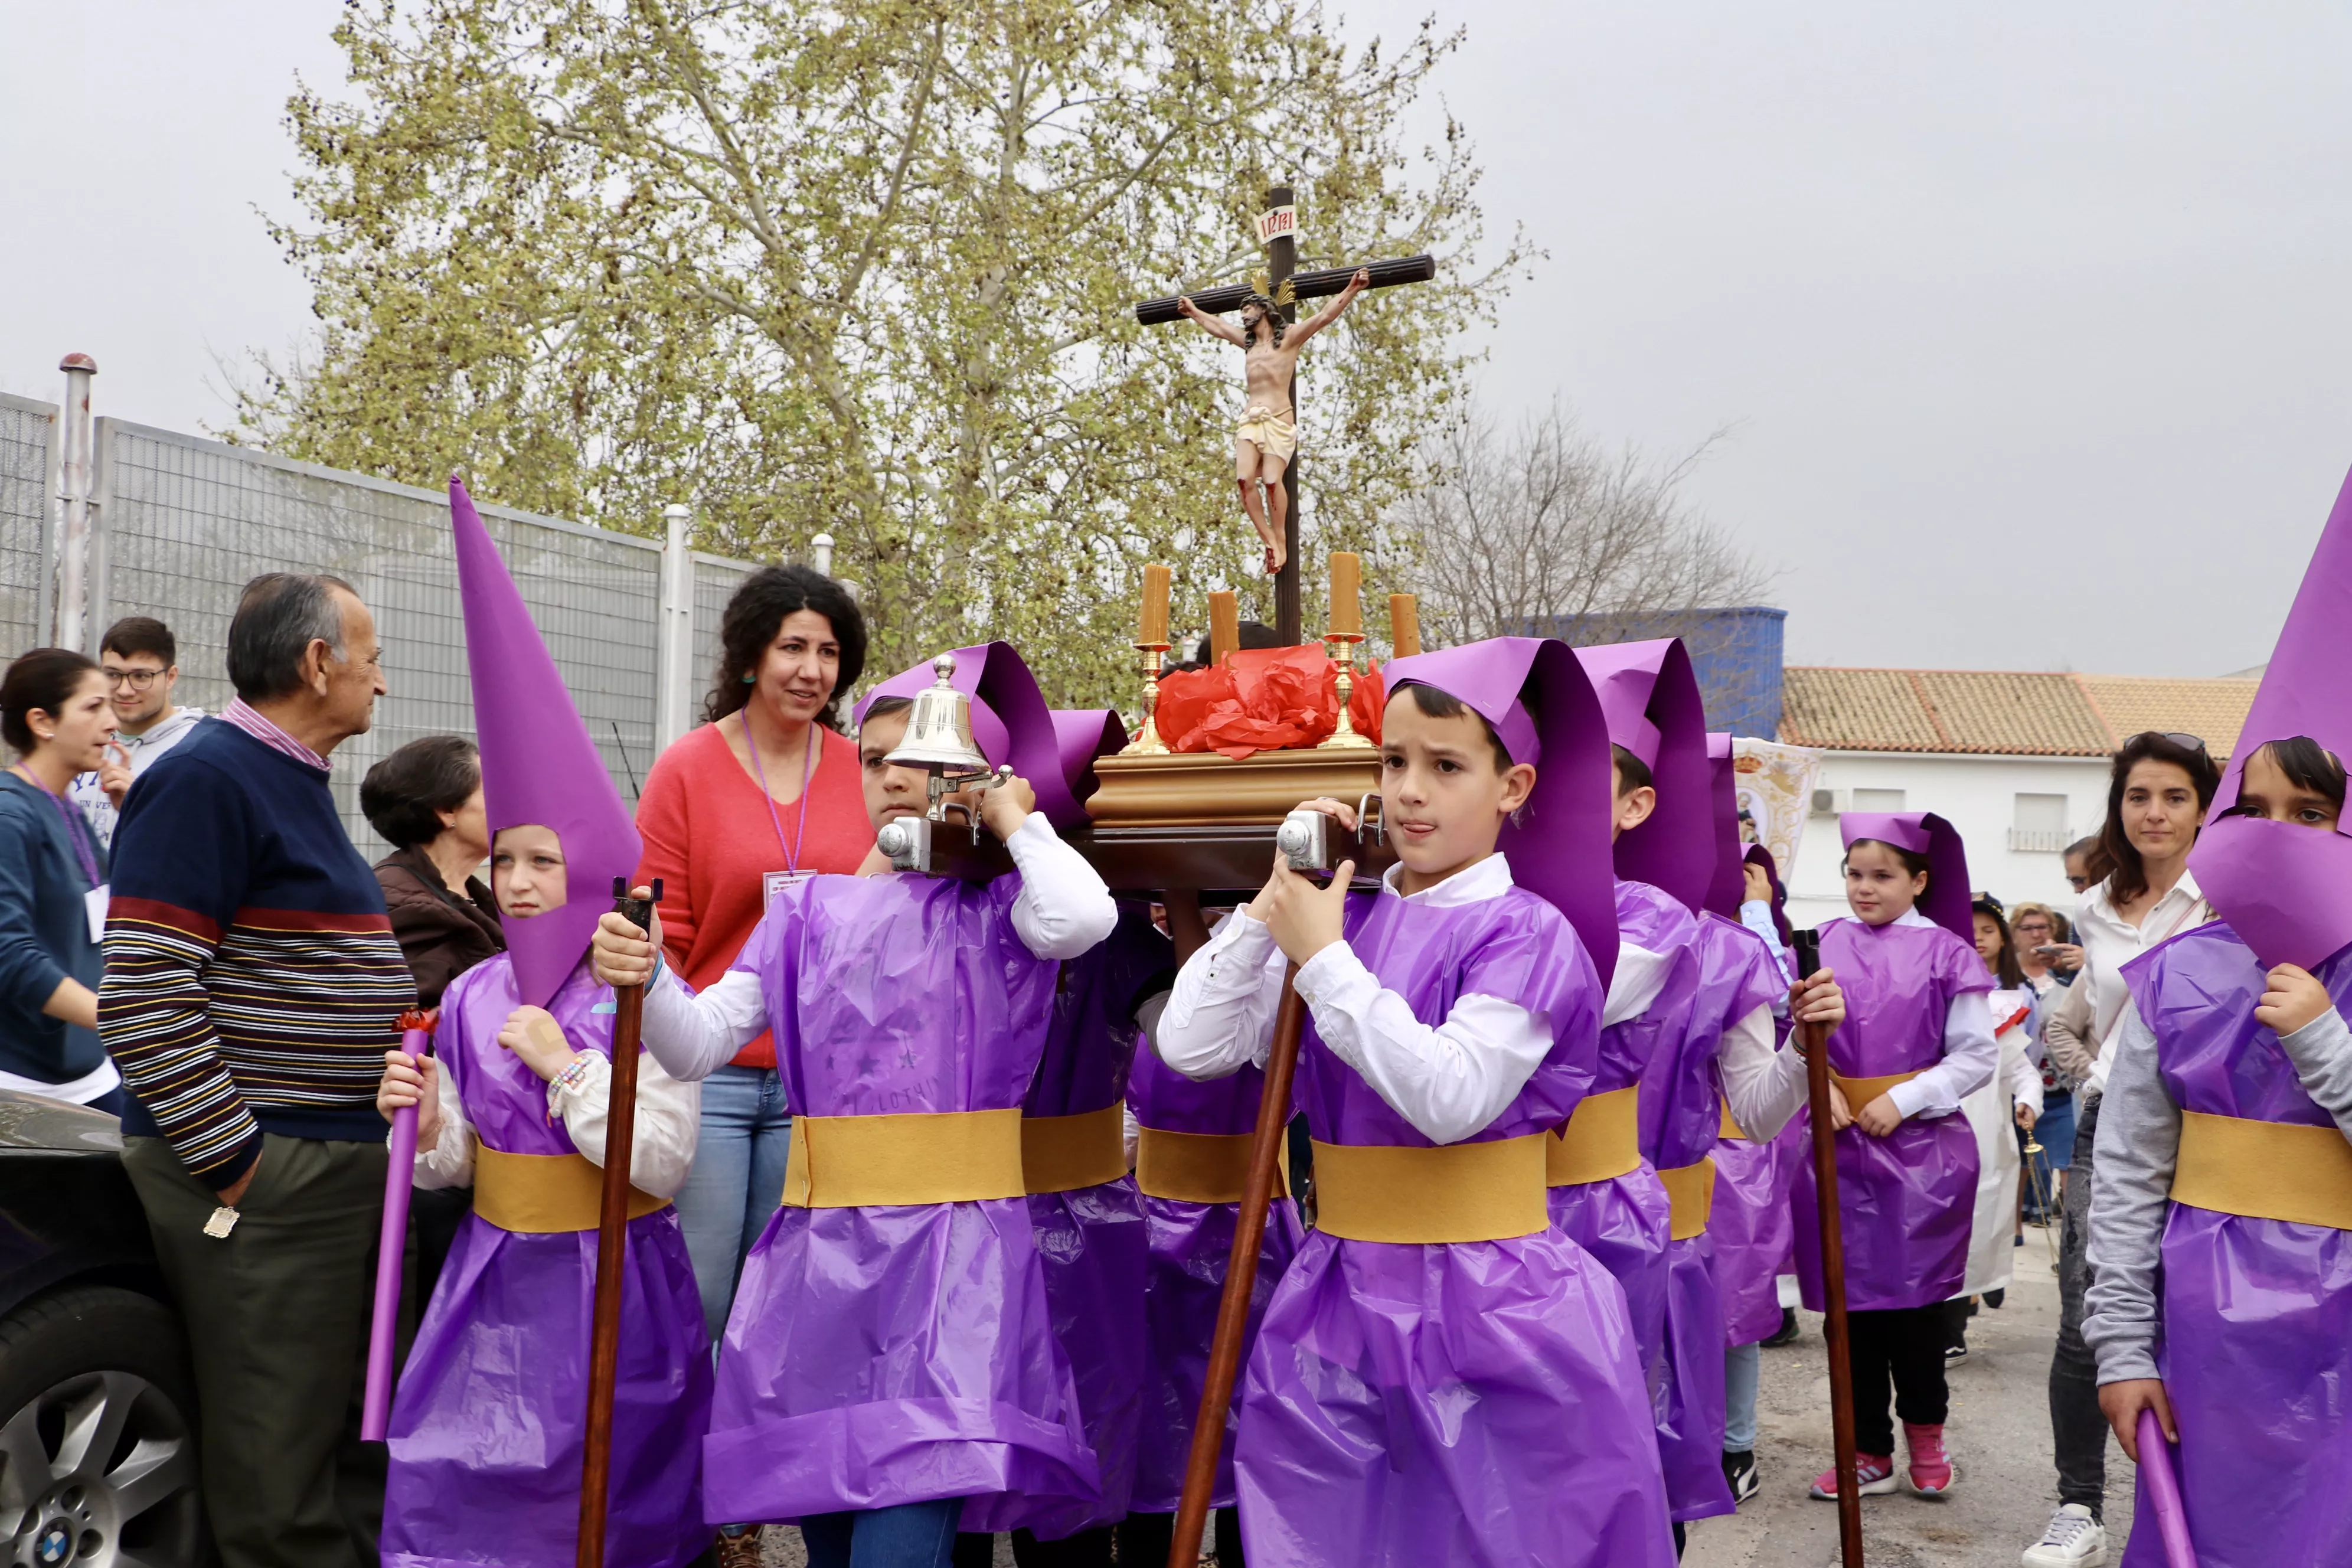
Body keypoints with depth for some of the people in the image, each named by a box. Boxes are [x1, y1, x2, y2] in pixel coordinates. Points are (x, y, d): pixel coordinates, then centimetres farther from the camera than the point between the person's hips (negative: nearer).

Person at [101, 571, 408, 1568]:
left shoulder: (296, 782, 17)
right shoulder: (205, 781, -12)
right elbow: (142, 1000, -20)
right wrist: (235, 1162, -18)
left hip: (344, 1169, 10)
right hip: (262, 1181, -9)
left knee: (359, 1445, 16)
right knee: (277, 1485, -3)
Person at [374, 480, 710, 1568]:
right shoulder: (472, 997, 4)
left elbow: (663, 1162, -18)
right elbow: (460, 1164, 10)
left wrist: (564, 1066, -21)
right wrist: (427, 1122, -10)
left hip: (611, 1288, -4)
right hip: (495, 1284, 5)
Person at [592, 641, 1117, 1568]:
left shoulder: (998, 909, 1)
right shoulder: (810, 912, 12)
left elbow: (1084, 916, -23)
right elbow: (701, 1045, 5)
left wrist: (1017, 819, -5)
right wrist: (644, 979, -15)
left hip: (950, 1256, -4)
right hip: (822, 1256, 5)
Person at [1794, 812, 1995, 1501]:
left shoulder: (1945, 953, -4)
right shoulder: (1826, 945, 4)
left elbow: (1977, 1055, -4)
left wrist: (1903, 1100, -12)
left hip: (1921, 1148, -2)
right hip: (1840, 1144, 3)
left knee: (1915, 1298, 5)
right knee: (1852, 1302, 7)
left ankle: (1925, 1433, 28)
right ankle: (1870, 1451, 19)